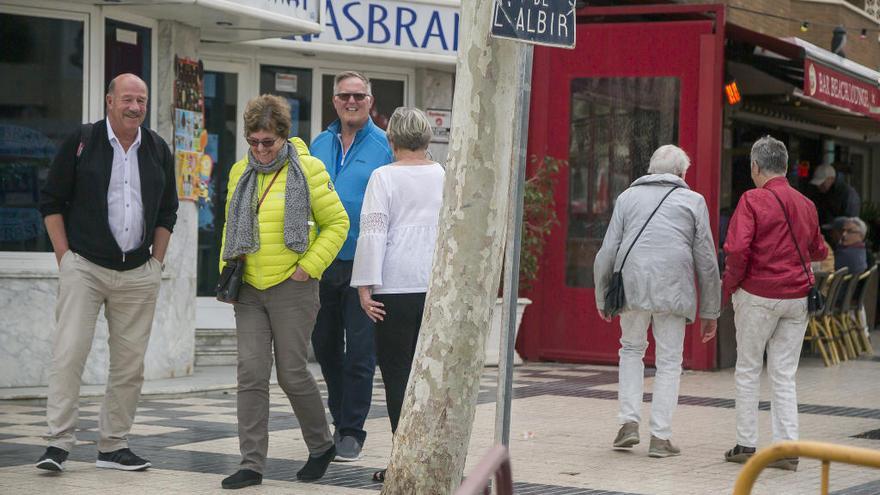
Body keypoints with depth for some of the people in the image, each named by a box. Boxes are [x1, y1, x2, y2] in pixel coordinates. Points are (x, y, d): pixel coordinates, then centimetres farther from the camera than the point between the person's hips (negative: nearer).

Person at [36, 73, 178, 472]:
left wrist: (157, 261, 10)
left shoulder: (158, 150, 11)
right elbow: (51, 201, 1)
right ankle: (58, 442, -9)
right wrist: (65, 256, -5)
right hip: (84, 267, -4)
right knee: (69, 353, -12)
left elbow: (167, 211, 18)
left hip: (138, 274, 4)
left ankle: (114, 446, 13)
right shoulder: (81, 141, -1)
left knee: (130, 363, 5)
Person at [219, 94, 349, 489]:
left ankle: (322, 446, 23)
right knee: (251, 374, -3)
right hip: (249, 290, 4)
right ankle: (251, 465, 0)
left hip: (292, 288, -4)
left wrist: (309, 266, -8)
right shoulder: (240, 172, 11)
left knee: (292, 374, -1)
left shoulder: (307, 169, -5)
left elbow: (337, 223, -1)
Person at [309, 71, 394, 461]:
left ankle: (351, 431, 6)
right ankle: (342, 419, 29)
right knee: (325, 345, 13)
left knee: (359, 351, -3)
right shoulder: (320, 145, 11)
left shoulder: (384, 146, -3)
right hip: (323, 263, 5)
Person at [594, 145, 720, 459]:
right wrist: (710, 311, 11)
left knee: (631, 349, 21)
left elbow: (607, 252, 8)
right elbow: (706, 261, 6)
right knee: (669, 360, 7)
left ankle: (629, 422, 9)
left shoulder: (628, 196, 13)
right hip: (672, 289, -2)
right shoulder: (693, 201, 9)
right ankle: (660, 436, 4)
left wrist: (602, 297, 17)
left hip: (632, 283, 2)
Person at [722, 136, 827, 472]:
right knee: (784, 374, 8)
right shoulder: (806, 205, 8)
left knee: (748, 369, 8)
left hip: (758, 295, -4)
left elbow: (737, 249, -18)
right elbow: (818, 251, 20)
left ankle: (746, 444, 10)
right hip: (797, 298, 4)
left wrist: (729, 287, -4)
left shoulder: (752, 200, -9)